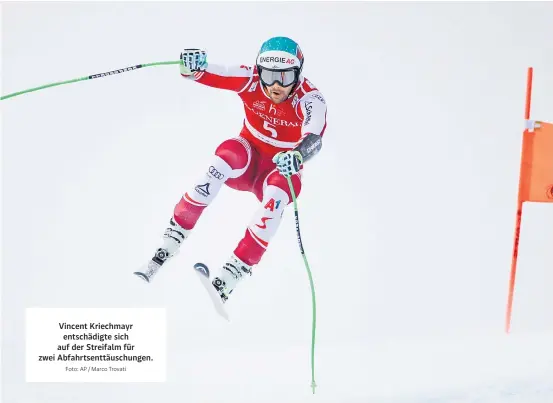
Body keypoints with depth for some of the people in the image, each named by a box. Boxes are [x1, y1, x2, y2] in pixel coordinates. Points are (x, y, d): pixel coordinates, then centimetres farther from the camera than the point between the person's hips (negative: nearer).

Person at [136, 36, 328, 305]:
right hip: (246, 161, 1)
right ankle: (170, 242, -32)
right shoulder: (252, 80, -15)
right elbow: (210, 75, -27)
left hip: (282, 170, -1)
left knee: (277, 195, -36)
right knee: (230, 151, -33)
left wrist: (297, 157, -63)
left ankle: (225, 283, -37)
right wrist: (192, 67, -51)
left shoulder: (311, 100, -22)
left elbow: (315, 139, -41)